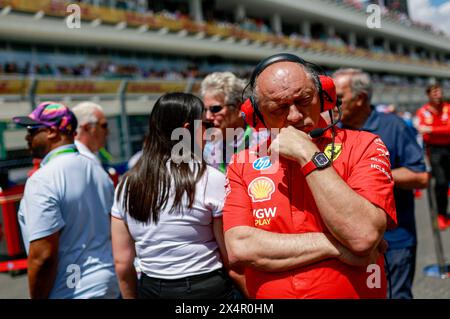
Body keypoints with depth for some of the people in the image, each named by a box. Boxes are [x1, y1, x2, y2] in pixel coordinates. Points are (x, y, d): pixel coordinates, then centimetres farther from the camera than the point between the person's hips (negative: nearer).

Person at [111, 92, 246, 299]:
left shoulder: (127, 184, -1)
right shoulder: (211, 180, -13)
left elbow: (122, 261, 3)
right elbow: (233, 259, -13)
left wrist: (132, 296, 15)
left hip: (150, 289, 4)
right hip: (206, 288, -4)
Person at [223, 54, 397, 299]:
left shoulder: (363, 146, -11)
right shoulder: (242, 165, -5)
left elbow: (364, 236, -25)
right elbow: (238, 248, -17)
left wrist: (309, 156, -24)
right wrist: (334, 246, -20)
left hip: (353, 292, -1)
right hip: (268, 293, 2)